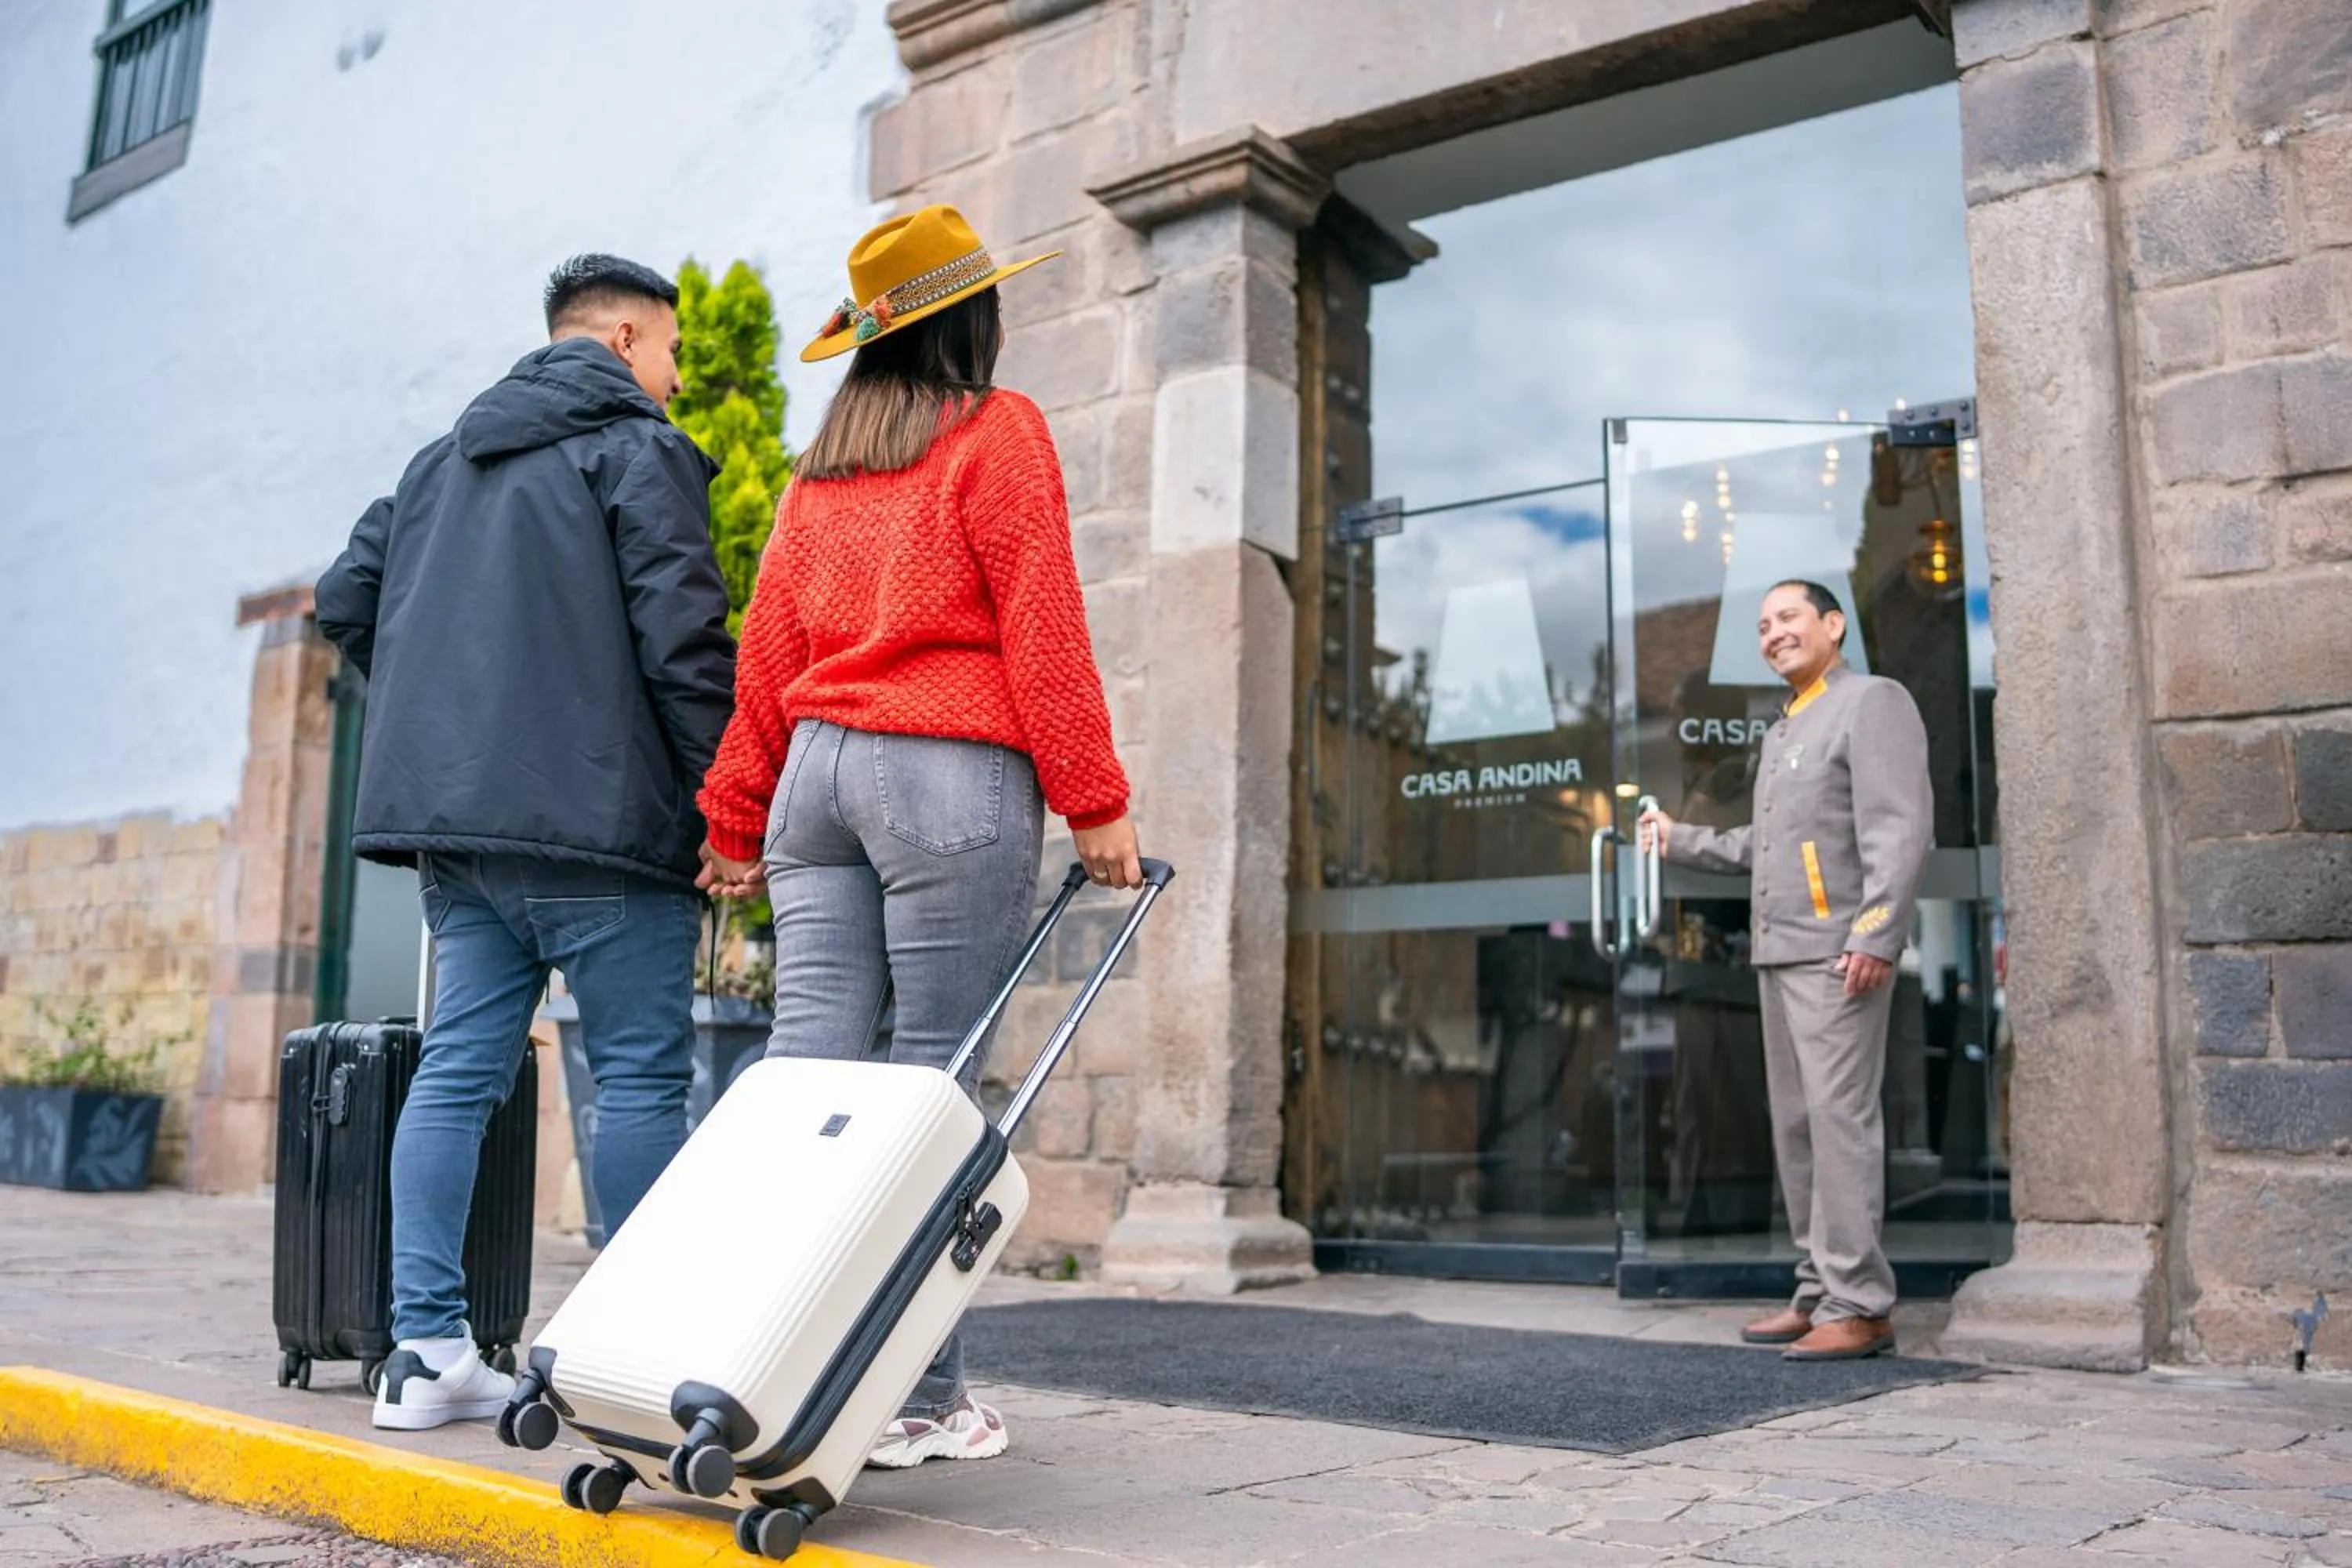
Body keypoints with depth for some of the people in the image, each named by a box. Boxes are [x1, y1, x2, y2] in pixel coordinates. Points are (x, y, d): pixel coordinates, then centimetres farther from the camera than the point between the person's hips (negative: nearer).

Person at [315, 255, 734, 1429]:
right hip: (597, 818, -7)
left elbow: (346, 601, 22)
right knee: (641, 1074, -1)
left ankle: (425, 1347, 7)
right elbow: (682, 637, -13)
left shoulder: (445, 459, 22)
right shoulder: (638, 451, -2)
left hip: (454, 820, 8)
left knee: (458, 1067, 7)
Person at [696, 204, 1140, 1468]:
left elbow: (767, 644, 16)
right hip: (952, 772, -6)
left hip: (818, 766, 6)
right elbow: (1041, 631, -7)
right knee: (934, 1079, -4)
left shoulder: (819, 464, 18)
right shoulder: (995, 430, 0)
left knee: (805, 1065, 3)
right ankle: (917, 1397, 1)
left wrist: (737, 815, 19)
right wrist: (1094, 803, -6)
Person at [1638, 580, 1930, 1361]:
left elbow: (1900, 829, -13)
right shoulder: (1782, 730, 24)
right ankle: (1817, 1292, 15)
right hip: (1776, 953, 9)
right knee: (1794, 1126, 9)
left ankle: (1859, 1306, -7)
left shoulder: (1872, 702, -2)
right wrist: (1678, 840, 33)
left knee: (1840, 1120, -10)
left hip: (1837, 953, -9)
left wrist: (1876, 935, -21)